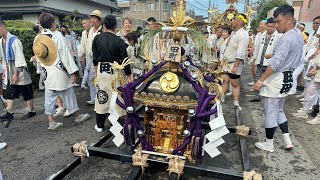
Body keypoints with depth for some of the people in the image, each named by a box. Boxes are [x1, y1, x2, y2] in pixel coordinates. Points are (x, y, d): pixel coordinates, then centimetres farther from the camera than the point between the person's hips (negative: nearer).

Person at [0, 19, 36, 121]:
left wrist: (16, 73, -18)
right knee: (10, 94, 11)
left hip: (20, 74, -8)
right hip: (9, 74, 8)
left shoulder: (14, 40, -17)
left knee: (27, 94, 6)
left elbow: (19, 59, -19)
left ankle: (31, 111, 19)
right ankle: (9, 113, 19)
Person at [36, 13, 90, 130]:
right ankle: (78, 116, 23)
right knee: (68, 94, 8)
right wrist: (72, 72, -14)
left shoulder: (37, 38, 5)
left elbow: (38, 57, 12)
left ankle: (51, 122, 17)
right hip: (59, 72, -5)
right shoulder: (57, 35, -14)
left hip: (47, 73, 5)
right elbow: (65, 54, -16)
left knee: (49, 96, 11)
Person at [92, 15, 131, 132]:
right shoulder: (119, 41, -11)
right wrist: (129, 76, -1)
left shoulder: (97, 38, 0)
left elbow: (95, 58, 7)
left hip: (101, 71, 3)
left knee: (101, 97, 14)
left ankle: (100, 125, 25)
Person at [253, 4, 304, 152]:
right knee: (279, 110, 22)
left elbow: (275, 63, -26)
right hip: (288, 78, 10)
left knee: (270, 112, 4)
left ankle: (269, 144, 18)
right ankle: (288, 141, 25)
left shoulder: (287, 38, -20)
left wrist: (260, 81, -24)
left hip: (277, 79, -10)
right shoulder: (298, 35, 11)